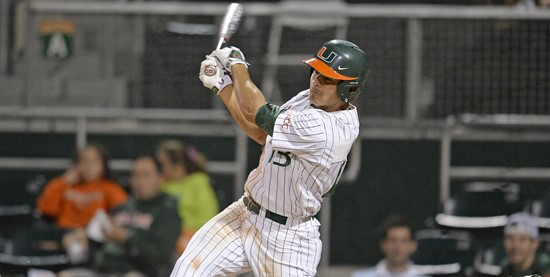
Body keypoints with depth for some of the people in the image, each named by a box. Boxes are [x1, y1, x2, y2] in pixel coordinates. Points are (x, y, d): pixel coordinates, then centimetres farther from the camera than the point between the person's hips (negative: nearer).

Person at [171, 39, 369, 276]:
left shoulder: (325, 130, -29)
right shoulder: (307, 99, 0)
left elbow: (254, 112, -21)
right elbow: (260, 133, 12)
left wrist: (237, 65, -5)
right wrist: (221, 85, 6)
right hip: (246, 213, 8)